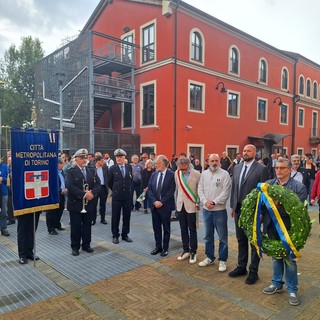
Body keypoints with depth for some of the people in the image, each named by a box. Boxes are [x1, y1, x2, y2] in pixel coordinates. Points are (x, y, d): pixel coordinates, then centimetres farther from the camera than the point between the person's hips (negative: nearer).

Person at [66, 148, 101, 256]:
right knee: (76, 227, 6)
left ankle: (86, 245, 26)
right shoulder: (71, 172, -6)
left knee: (87, 226, 13)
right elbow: (70, 186, -19)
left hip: (89, 204, 4)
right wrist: (84, 194, -23)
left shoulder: (92, 171, 9)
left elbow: (97, 184, 2)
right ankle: (75, 247, 19)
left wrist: (92, 193, -17)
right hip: (75, 204, -4)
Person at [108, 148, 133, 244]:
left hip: (128, 196, 2)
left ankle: (125, 234, 23)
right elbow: (110, 182, 6)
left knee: (127, 216, 10)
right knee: (115, 217, 6)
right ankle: (115, 235, 20)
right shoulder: (112, 168, -3)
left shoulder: (129, 168, 3)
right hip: (117, 196, -2)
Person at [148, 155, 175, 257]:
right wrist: (154, 201, -11)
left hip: (165, 206, -4)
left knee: (166, 228, 9)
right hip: (155, 205, 5)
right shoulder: (154, 174, 6)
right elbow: (149, 189, 2)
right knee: (156, 227, 12)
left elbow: (171, 191, -13)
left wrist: (162, 202, -16)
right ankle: (158, 246, 27)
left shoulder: (172, 175, -9)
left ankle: (165, 248, 22)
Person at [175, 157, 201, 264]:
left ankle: (193, 252, 19)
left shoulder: (196, 174, -12)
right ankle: (186, 250, 26)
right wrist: (177, 201, 13)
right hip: (180, 205, 4)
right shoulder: (177, 173, 0)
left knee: (192, 230, 6)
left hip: (191, 205, -4)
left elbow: (199, 190, -4)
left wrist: (198, 203, -3)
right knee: (183, 230, 13)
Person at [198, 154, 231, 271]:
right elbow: (200, 189, 5)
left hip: (219, 210, -4)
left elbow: (226, 192, -13)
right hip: (206, 209, 5)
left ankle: (222, 260, 18)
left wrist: (214, 202, -17)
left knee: (222, 237, 5)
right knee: (208, 236, 15)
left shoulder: (224, 174, -7)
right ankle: (209, 257, 30)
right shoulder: (204, 174, 7)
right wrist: (205, 201, -10)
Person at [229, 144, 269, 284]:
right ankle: (241, 267, 31)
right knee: (241, 240, 16)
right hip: (238, 209, 6)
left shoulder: (262, 169, -10)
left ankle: (253, 271, 21)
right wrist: (232, 206, 10)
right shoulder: (237, 168, 8)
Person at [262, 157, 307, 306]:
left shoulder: (299, 187, -8)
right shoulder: (268, 184, 3)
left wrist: (280, 206, -26)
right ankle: (277, 284, 37)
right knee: (276, 256, 19)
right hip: (272, 227, 3)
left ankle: (292, 290, 27)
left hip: (288, 229, -3)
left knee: (289, 260, 8)